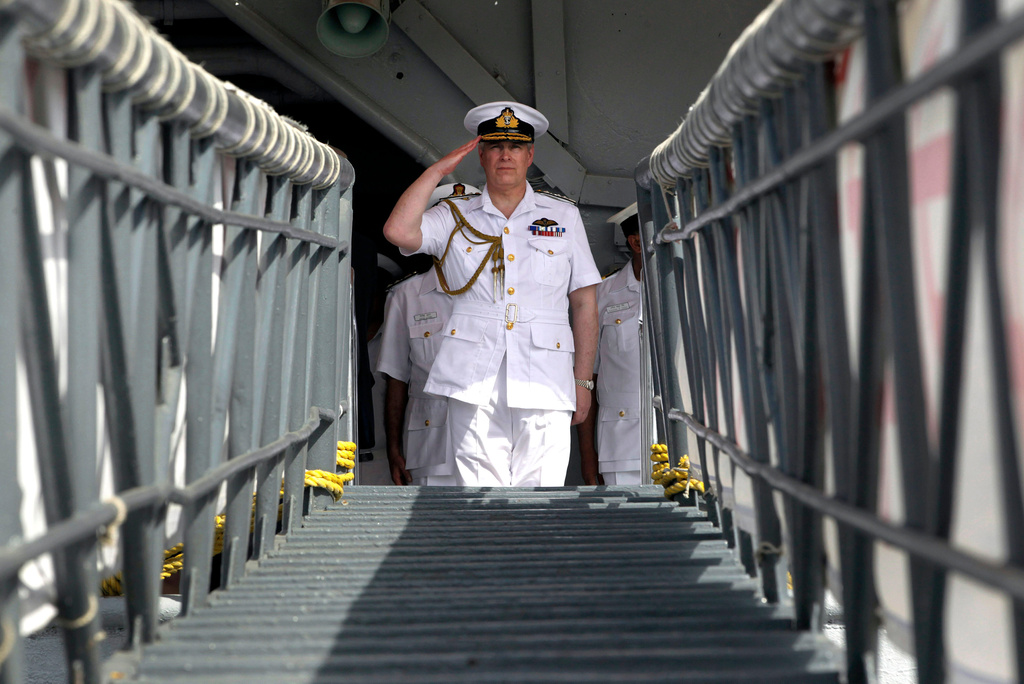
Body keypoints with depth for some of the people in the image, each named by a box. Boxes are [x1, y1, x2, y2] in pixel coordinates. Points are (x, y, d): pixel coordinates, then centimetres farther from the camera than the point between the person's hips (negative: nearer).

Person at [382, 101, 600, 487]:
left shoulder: (563, 216, 15)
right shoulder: (455, 218, 14)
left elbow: (585, 303, 13)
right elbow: (398, 231, -6)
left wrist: (582, 381, 7)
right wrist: (439, 170, 1)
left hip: (544, 382, 0)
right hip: (474, 379, 0)